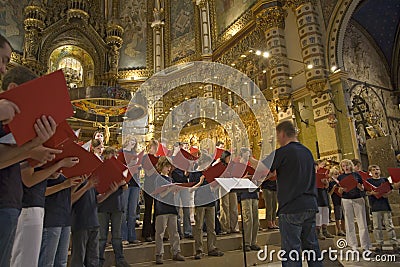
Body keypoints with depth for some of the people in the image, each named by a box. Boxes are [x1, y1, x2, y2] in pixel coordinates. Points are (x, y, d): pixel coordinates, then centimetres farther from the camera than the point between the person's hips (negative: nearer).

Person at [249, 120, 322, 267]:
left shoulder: (282, 152, -11)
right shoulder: (307, 152, 12)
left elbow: (262, 169, -9)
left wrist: (249, 158, 7)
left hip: (291, 207, -7)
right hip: (310, 205, 8)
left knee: (292, 249, -2)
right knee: (312, 246, 15)